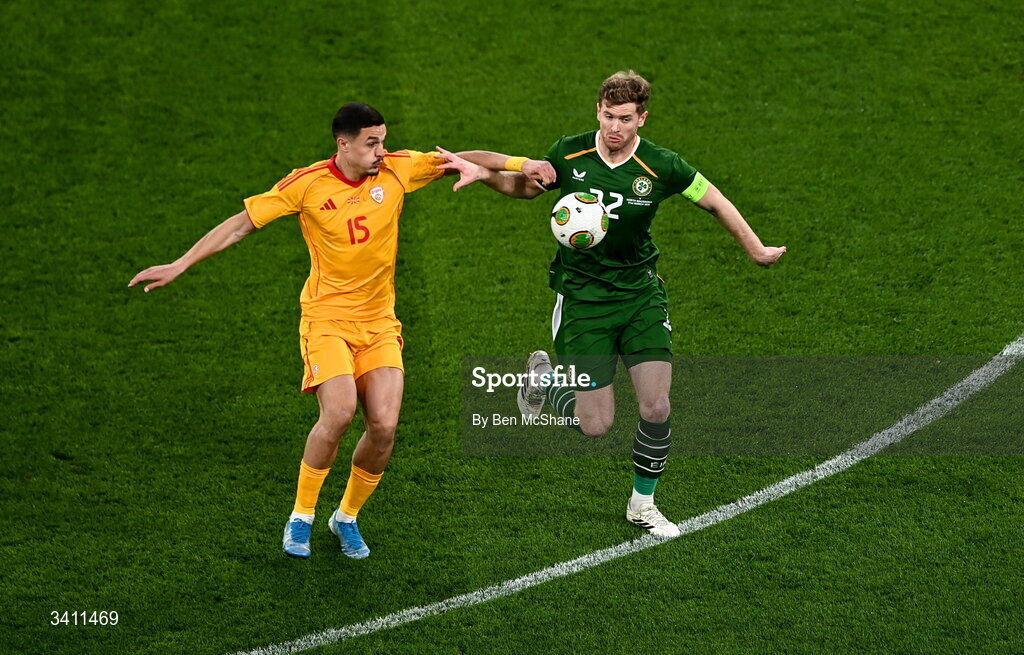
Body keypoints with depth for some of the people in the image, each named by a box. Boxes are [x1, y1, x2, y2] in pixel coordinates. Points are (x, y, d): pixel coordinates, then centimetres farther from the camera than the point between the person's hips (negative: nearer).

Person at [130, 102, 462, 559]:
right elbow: (240, 225, -3)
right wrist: (179, 265, -5)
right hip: (327, 318, -3)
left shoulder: (398, 170, -3)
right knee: (338, 413, -24)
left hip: (379, 322, 3)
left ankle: (347, 517, 15)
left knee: (384, 426, -12)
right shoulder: (307, 185, -9)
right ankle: (301, 518, -2)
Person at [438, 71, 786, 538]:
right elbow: (523, 185, 11)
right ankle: (542, 378, 28)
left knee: (656, 408, -9)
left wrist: (756, 251, 8)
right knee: (595, 425, -6)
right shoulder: (569, 154, -7)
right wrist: (483, 171, -7)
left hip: (641, 294, 1)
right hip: (582, 297, -1)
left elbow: (714, 202, 4)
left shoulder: (661, 166, -10)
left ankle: (642, 504, 16)